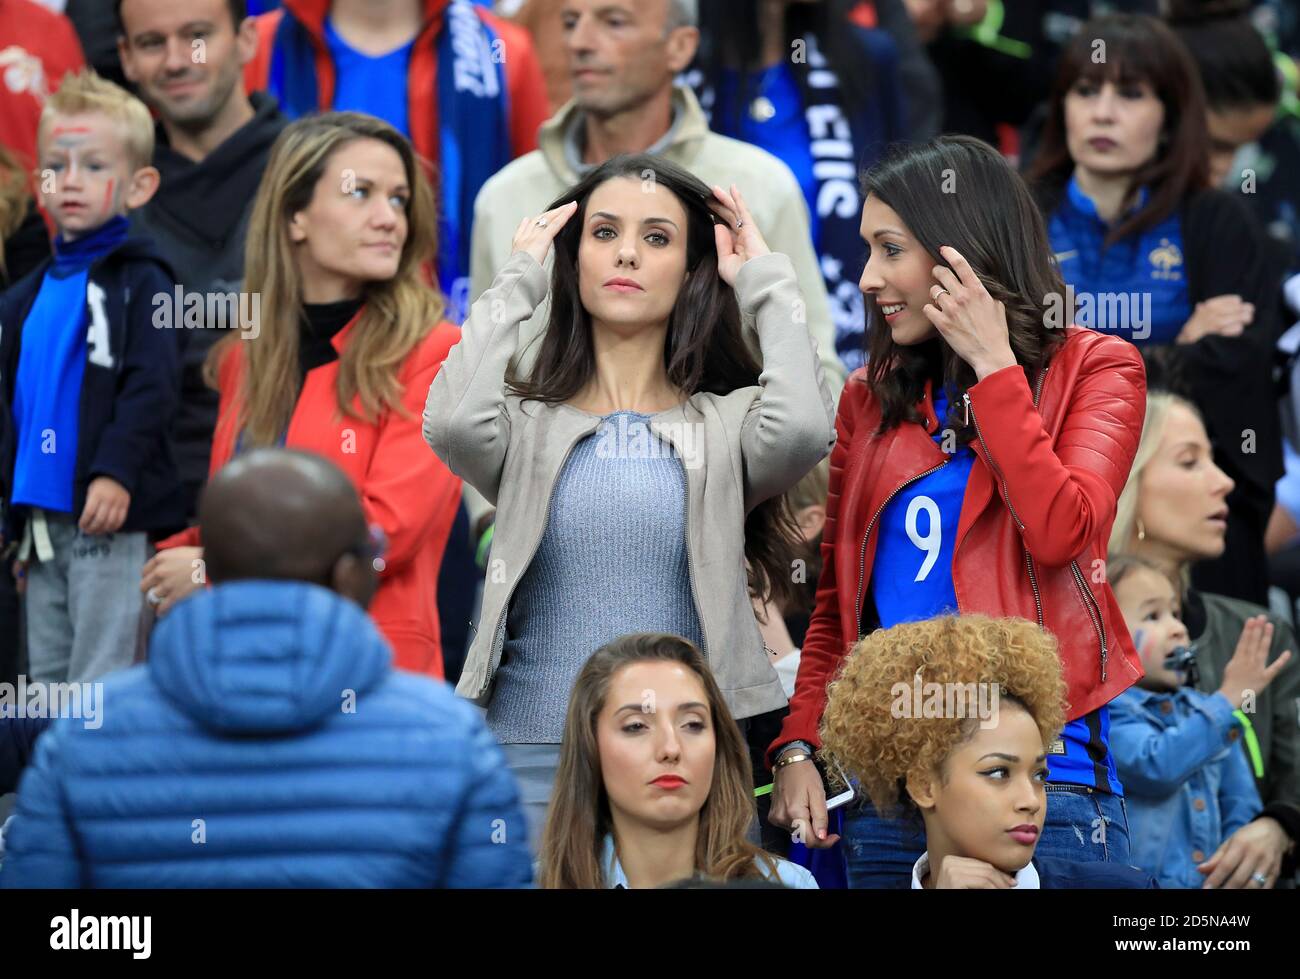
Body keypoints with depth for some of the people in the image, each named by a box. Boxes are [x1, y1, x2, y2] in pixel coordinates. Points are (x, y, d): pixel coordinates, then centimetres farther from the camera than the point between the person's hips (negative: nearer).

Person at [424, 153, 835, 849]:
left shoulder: (728, 425, 9)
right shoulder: (528, 424, 9)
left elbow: (802, 431, -14)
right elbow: (452, 424, -14)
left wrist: (765, 285, 2)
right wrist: (517, 284, 1)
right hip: (534, 758, 0)